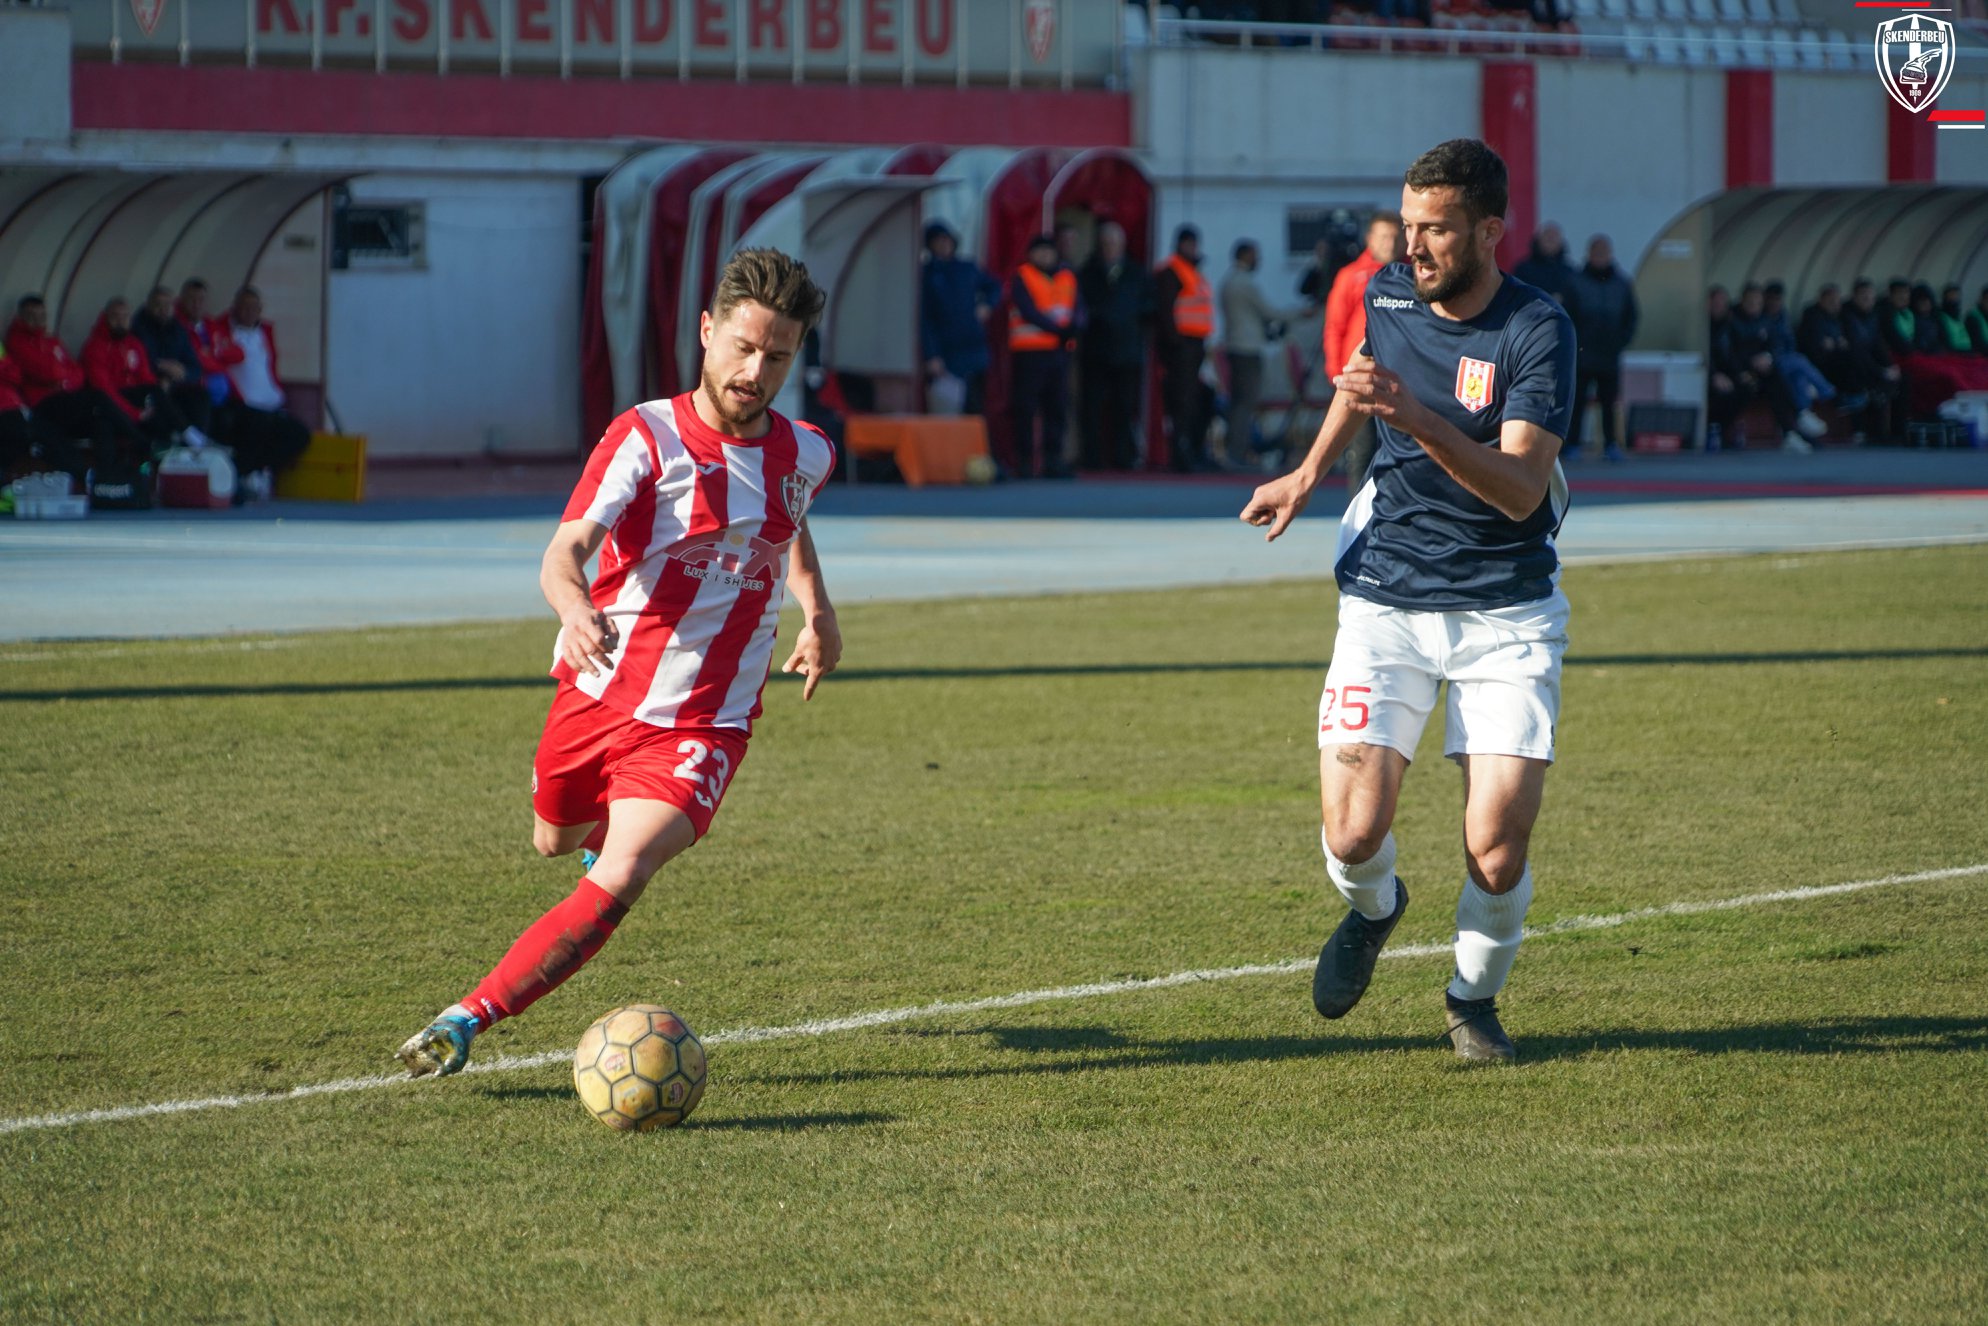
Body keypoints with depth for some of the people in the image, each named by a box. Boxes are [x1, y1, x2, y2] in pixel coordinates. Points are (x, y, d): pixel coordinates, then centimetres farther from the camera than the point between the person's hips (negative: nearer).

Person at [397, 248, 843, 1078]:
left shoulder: (804, 455, -1)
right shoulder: (647, 438, -15)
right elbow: (565, 550, -30)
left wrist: (816, 609, 16)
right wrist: (575, 607, -52)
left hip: (701, 723, 0)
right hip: (598, 695, 0)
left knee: (620, 880, -22)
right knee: (555, 842, 24)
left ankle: (467, 1022, -22)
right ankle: (614, 829, 63)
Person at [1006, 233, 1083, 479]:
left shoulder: (1067, 277, 15)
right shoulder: (1021, 278, -2)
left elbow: (1078, 311, 8)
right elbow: (1028, 311, -12)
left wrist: (1073, 327, -14)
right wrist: (1057, 329, -18)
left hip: (1059, 351, 6)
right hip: (1028, 352, -6)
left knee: (1057, 408, 6)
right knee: (1026, 409, -5)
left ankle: (1053, 461, 11)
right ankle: (1024, 461, -2)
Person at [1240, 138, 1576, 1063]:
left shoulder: (1537, 330, -15)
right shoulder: (1387, 295, 1)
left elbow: (1520, 487, -26)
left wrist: (1416, 418, -37)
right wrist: (1309, 473, 22)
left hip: (1507, 613, -3)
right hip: (1386, 602, 3)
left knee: (1496, 854, -13)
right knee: (1353, 833, -13)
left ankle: (1473, 1001, 18)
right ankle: (1373, 911, 24)